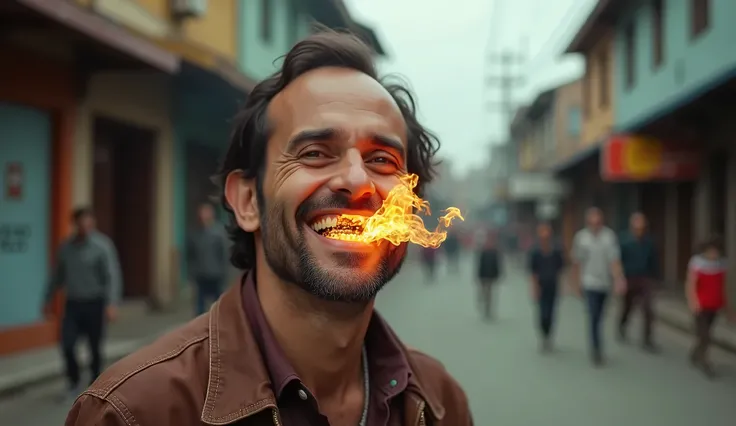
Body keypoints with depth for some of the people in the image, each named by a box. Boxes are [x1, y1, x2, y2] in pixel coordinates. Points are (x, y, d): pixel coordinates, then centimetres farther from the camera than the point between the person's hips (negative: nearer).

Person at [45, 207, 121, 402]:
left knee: (95, 347, 6)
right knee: (67, 345, -5)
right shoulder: (66, 247, 4)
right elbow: (58, 275, 14)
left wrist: (112, 304, -26)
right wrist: (48, 299, 15)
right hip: (73, 304, 3)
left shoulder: (102, 245, -11)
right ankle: (73, 383, 15)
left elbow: (113, 276, -16)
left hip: (94, 304, -3)